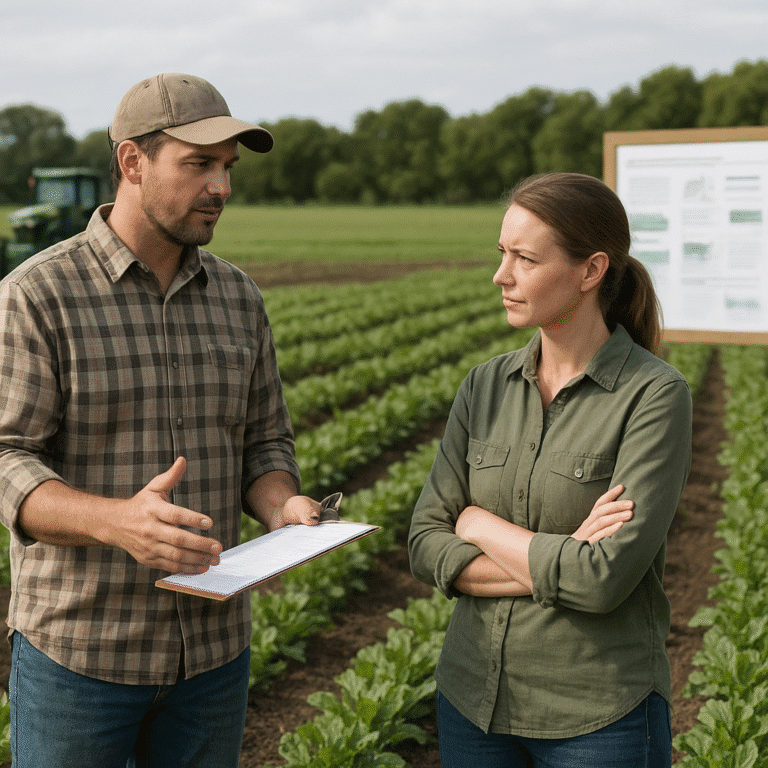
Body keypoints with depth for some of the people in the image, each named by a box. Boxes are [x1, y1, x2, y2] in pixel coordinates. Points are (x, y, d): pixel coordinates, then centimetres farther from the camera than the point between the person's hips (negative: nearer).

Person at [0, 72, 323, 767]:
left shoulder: (238, 299, 5)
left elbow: (262, 444, 10)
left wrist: (282, 508, -13)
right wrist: (116, 520, -34)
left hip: (214, 650, 5)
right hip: (79, 651, -4)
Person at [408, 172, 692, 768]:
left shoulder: (656, 395, -14)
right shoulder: (485, 387, 1)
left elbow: (605, 580, -22)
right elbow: (426, 548, -4)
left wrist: (480, 525, -9)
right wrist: (556, 565, -17)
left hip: (598, 715, -4)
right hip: (476, 696, 5)